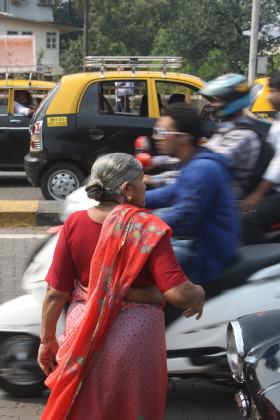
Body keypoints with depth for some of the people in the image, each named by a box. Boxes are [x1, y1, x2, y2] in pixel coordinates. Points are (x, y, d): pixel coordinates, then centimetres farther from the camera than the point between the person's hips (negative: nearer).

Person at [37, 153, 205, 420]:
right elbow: (178, 293, -23)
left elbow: (56, 292, -5)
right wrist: (198, 295, -2)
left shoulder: (75, 224, -8)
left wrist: (47, 340, 6)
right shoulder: (148, 228, -17)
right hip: (134, 336, -3)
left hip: (84, 334, 3)